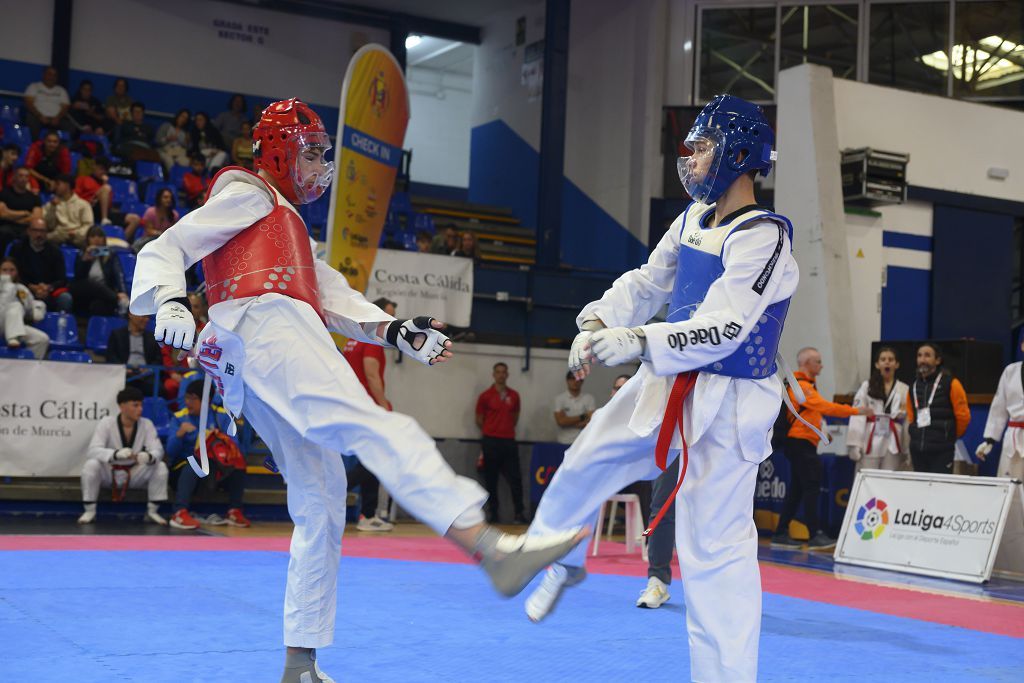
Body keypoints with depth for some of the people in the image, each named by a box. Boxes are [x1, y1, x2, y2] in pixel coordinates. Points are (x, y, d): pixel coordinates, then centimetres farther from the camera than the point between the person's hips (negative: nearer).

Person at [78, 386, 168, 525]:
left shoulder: (146, 424, -10)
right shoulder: (106, 423, -17)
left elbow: (158, 450, -18)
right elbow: (93, 451, -29)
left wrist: (148, 456, -45)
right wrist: (117, 454, -49)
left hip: (135, 475, 2)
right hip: (109, 473, -2)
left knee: (160, 467, -22)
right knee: (91, 465, -32)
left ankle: (152, 512, -7)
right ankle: (89, 511, -14)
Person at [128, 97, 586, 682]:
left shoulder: (287, 222, 40)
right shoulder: (249, 194, 15)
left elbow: (334, 296, 26)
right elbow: (167, 249, 5)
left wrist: (397, 332, 11)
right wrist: (170, 303, -16)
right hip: (267, 328, -10)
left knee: (320, 501, 7)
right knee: (373, 428, -30)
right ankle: (490, 547, -51)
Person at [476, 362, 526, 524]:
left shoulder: (514, 395, 8)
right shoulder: (485, 396, -1)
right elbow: (479, 419, 6)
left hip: (509, 441, 2)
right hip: (491, 442, -2)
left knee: (515, 478, -4)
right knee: (491, 479, 3)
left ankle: (520, 513, -3)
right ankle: (493, 513, 11)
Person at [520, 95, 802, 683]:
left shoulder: (763, 237, -18)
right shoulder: (694, 219, 7)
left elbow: (725, 327, -26)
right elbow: (647, 283, 12)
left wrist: (639, 342, -34)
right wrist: (598, 322, -6)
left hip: (726, 403, -8)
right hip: (668, 386, 8)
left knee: (715, 545, -6)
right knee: (585, 464, 18)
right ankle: (563, 562, 46)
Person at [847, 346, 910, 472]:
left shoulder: (904, 390, 6)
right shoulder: (866, 386, 5)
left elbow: (909, 420, 4)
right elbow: (857, 415, -1)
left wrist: (908, 450, -1)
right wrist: (854, 444, -9)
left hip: (893, 444, 1)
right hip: (870, 442, 0)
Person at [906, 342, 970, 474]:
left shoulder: (950, 384, -8)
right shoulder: (914, 385, 9)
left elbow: (963, 416, -3)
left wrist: (949, 436, 8)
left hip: (942, 452, -5)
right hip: (917, 450, 5)